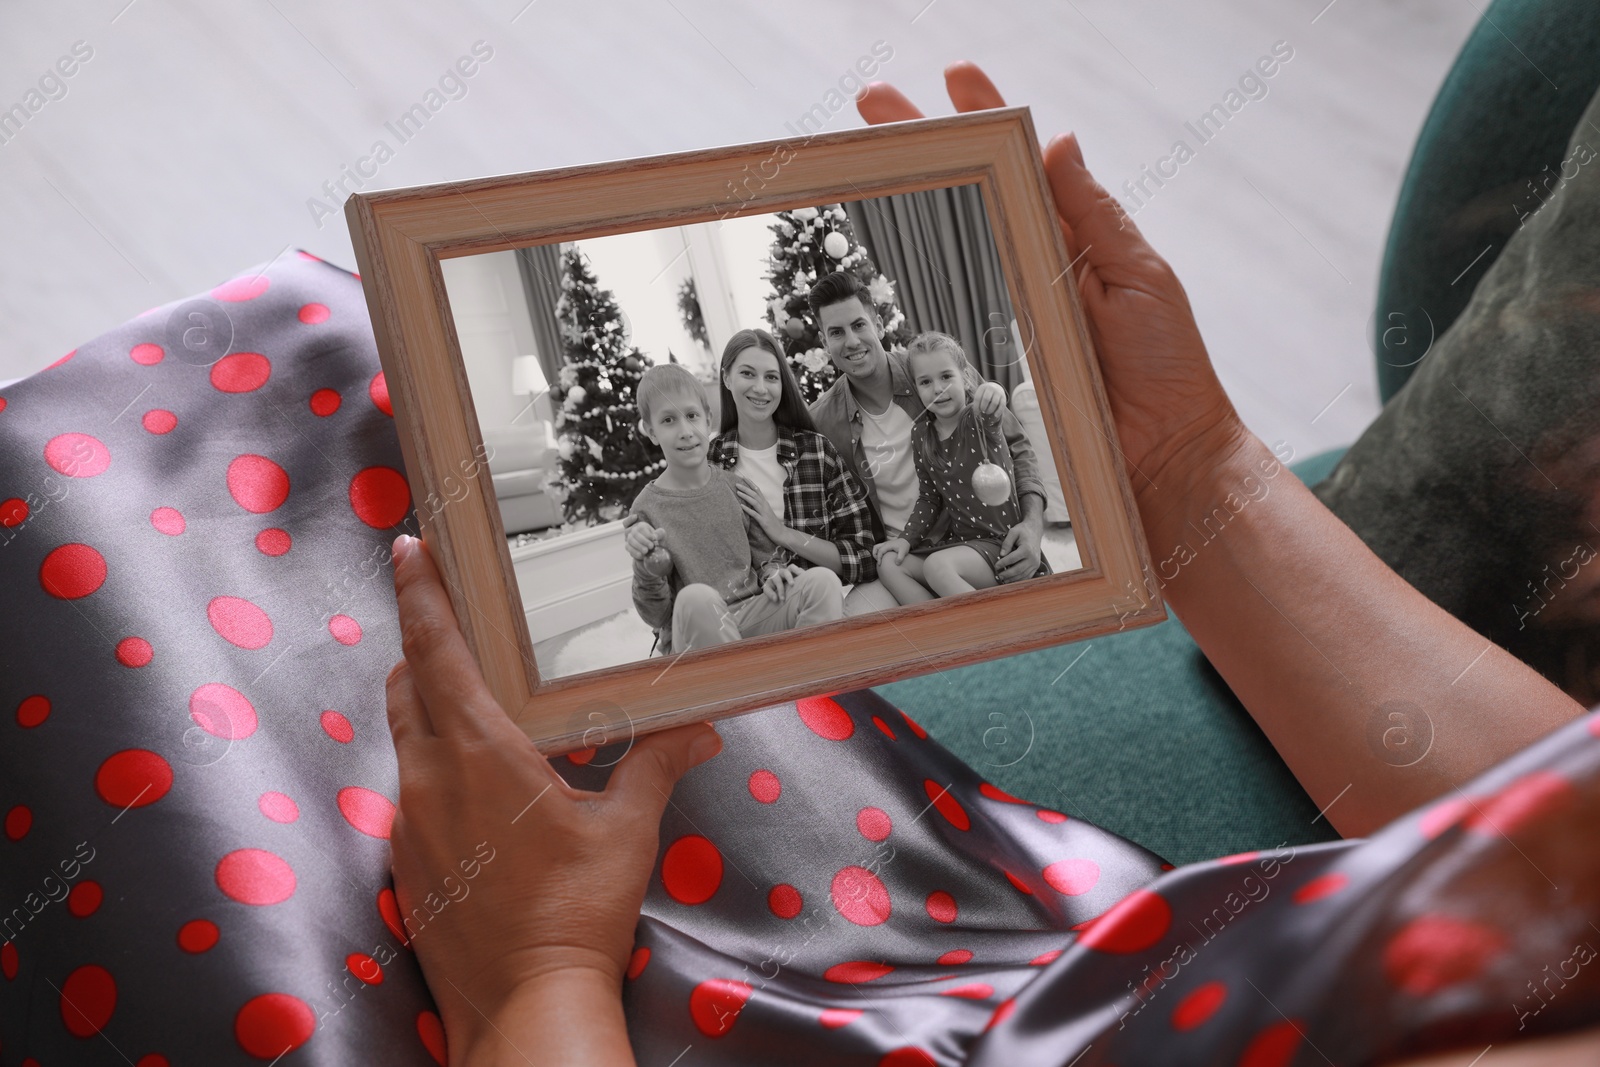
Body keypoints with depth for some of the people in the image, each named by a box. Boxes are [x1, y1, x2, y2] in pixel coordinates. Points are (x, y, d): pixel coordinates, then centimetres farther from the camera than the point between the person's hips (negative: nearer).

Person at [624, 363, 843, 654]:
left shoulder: (733, 485, 8)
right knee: (696, 598, -38)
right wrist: (649, 569, -21)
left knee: (822, 580, -22)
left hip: (752, 615, 4)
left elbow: (764, 552, 19)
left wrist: (773, 572, -4)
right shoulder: (647, 508, -2)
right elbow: (656, 615, -1)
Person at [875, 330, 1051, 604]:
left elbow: (991, 413, -34)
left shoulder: (979, 421, -8)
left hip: (1001, 542, -6)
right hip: (959, 540, 7)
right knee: (889, 564, -10)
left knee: (937, 566, -30)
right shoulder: (921, 434, 6)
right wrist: (906, 538, 0)